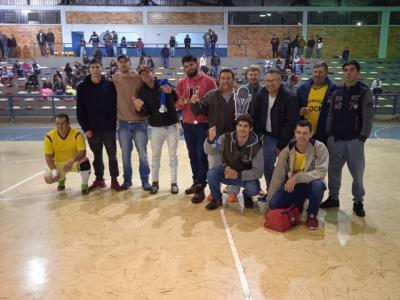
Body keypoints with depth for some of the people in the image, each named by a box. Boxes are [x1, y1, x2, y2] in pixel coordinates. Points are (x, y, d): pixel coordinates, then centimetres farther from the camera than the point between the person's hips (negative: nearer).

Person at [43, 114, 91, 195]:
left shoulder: (77, 134, -19)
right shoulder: (49, 136, -14)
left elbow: (82, 152, -24)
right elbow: (48, 155, -13)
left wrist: (71, 161, -42)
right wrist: (53, 169, -28)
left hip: (75, 162, -2)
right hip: (58, 164, 2)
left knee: (84, 161, -35)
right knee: (48, 178, -19)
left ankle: (84, 185, -8)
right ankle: (61, 180, 22)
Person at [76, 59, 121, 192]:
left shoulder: (110, 85, 0)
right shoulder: (82, 87, 1)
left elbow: (116, 105, 0)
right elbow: (80, 110, 0)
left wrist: (114, 123, -6)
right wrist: (85, 127, -6)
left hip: (109, 127, -1)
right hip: (92, 128, 1)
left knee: (112, 155, 5)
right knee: (97, 156, 12)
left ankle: (114, 179, 16)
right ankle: (99, 179, 24)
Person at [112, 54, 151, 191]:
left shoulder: (138, 78, -4)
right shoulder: (115, 78, 5)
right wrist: (116, 113, 9)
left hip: (139, 121, -2)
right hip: (123, 122, 3)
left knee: (142, 153, 2)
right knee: (126, 154, 10)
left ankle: (145, 180, 13)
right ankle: (127, 179, 23)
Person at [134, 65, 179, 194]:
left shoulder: (164, 84, -5)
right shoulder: (142, 91, 0)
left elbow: (176, 100, -10)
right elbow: (146, 112, -3)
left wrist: (170, 92, -31)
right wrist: (139, 108, -25)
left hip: (172, 125, -2)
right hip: (156, 128, 2)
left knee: (173, 155, 8)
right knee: (155, 156, 11)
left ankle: (174, 182, 20)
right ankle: (155, 182, 25)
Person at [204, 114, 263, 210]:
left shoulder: (256, 147, -20)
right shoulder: (226, 138, -17)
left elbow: (258, 172, -19)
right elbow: (211, 151, -25)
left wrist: (238, 175, -31)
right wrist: (210, 139, -48)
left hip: (246, 175, -1)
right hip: (227, 171, 1)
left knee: (254, 189, -31)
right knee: (211, 173, -27)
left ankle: (246, 195, 11)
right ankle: (217, 199, 3)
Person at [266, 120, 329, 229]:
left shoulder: (319, 148, -16)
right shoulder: (286, 151, -10)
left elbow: (321, 171, -24)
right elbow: (277, 177, -7)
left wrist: (297, 178, -33)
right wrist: (268, 201, -7)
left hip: (310, 185, -2)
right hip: (292, 187, 2)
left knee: (318, 184, -37)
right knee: (274, 204, -20)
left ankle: (312, 215, -7)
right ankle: (297, 204, 14)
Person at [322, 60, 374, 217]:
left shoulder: (364, 92, -2)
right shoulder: (336, 93, 9)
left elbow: (368, 117, -7)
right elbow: (330, 116, 10)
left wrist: (363, 137, -13)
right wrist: (328, 135, 4)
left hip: (354, 140, -3)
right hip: (335, 139, 4)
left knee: (357, 172, 3)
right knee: (334, 170, 11)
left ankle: (358, 202, 19)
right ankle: (333, 197, 26)